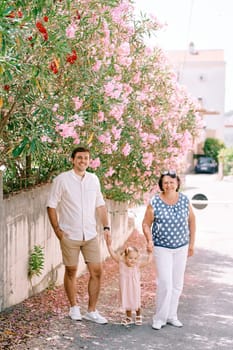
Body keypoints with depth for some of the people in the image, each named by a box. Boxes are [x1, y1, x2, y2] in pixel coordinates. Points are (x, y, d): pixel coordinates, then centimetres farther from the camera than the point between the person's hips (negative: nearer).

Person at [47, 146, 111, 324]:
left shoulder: (94, 179, 6)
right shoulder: (62, 179, -6)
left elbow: (100, 205, 13)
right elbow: (51, 206, -4)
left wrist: (106, 226, 4)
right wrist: (57, 230, -9)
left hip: (90, 235, 4)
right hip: (69, 235, -3)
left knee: (97, 271, 1)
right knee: (71, 271, 8)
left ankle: (92, 311, 13)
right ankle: (74, 308, 25)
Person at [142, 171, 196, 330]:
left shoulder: (185, 200, -2)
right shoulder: (155, 203, -11)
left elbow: (192, 221, 9)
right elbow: (146, 224, -5)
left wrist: (191, 244, 9)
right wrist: (149, 240, -21)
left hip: (181, 247, 4)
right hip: (162, 248, -4)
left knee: (177, 283, 10)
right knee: (165, 282, -11)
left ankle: (171, 316, 23)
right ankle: (160, 318, 3)